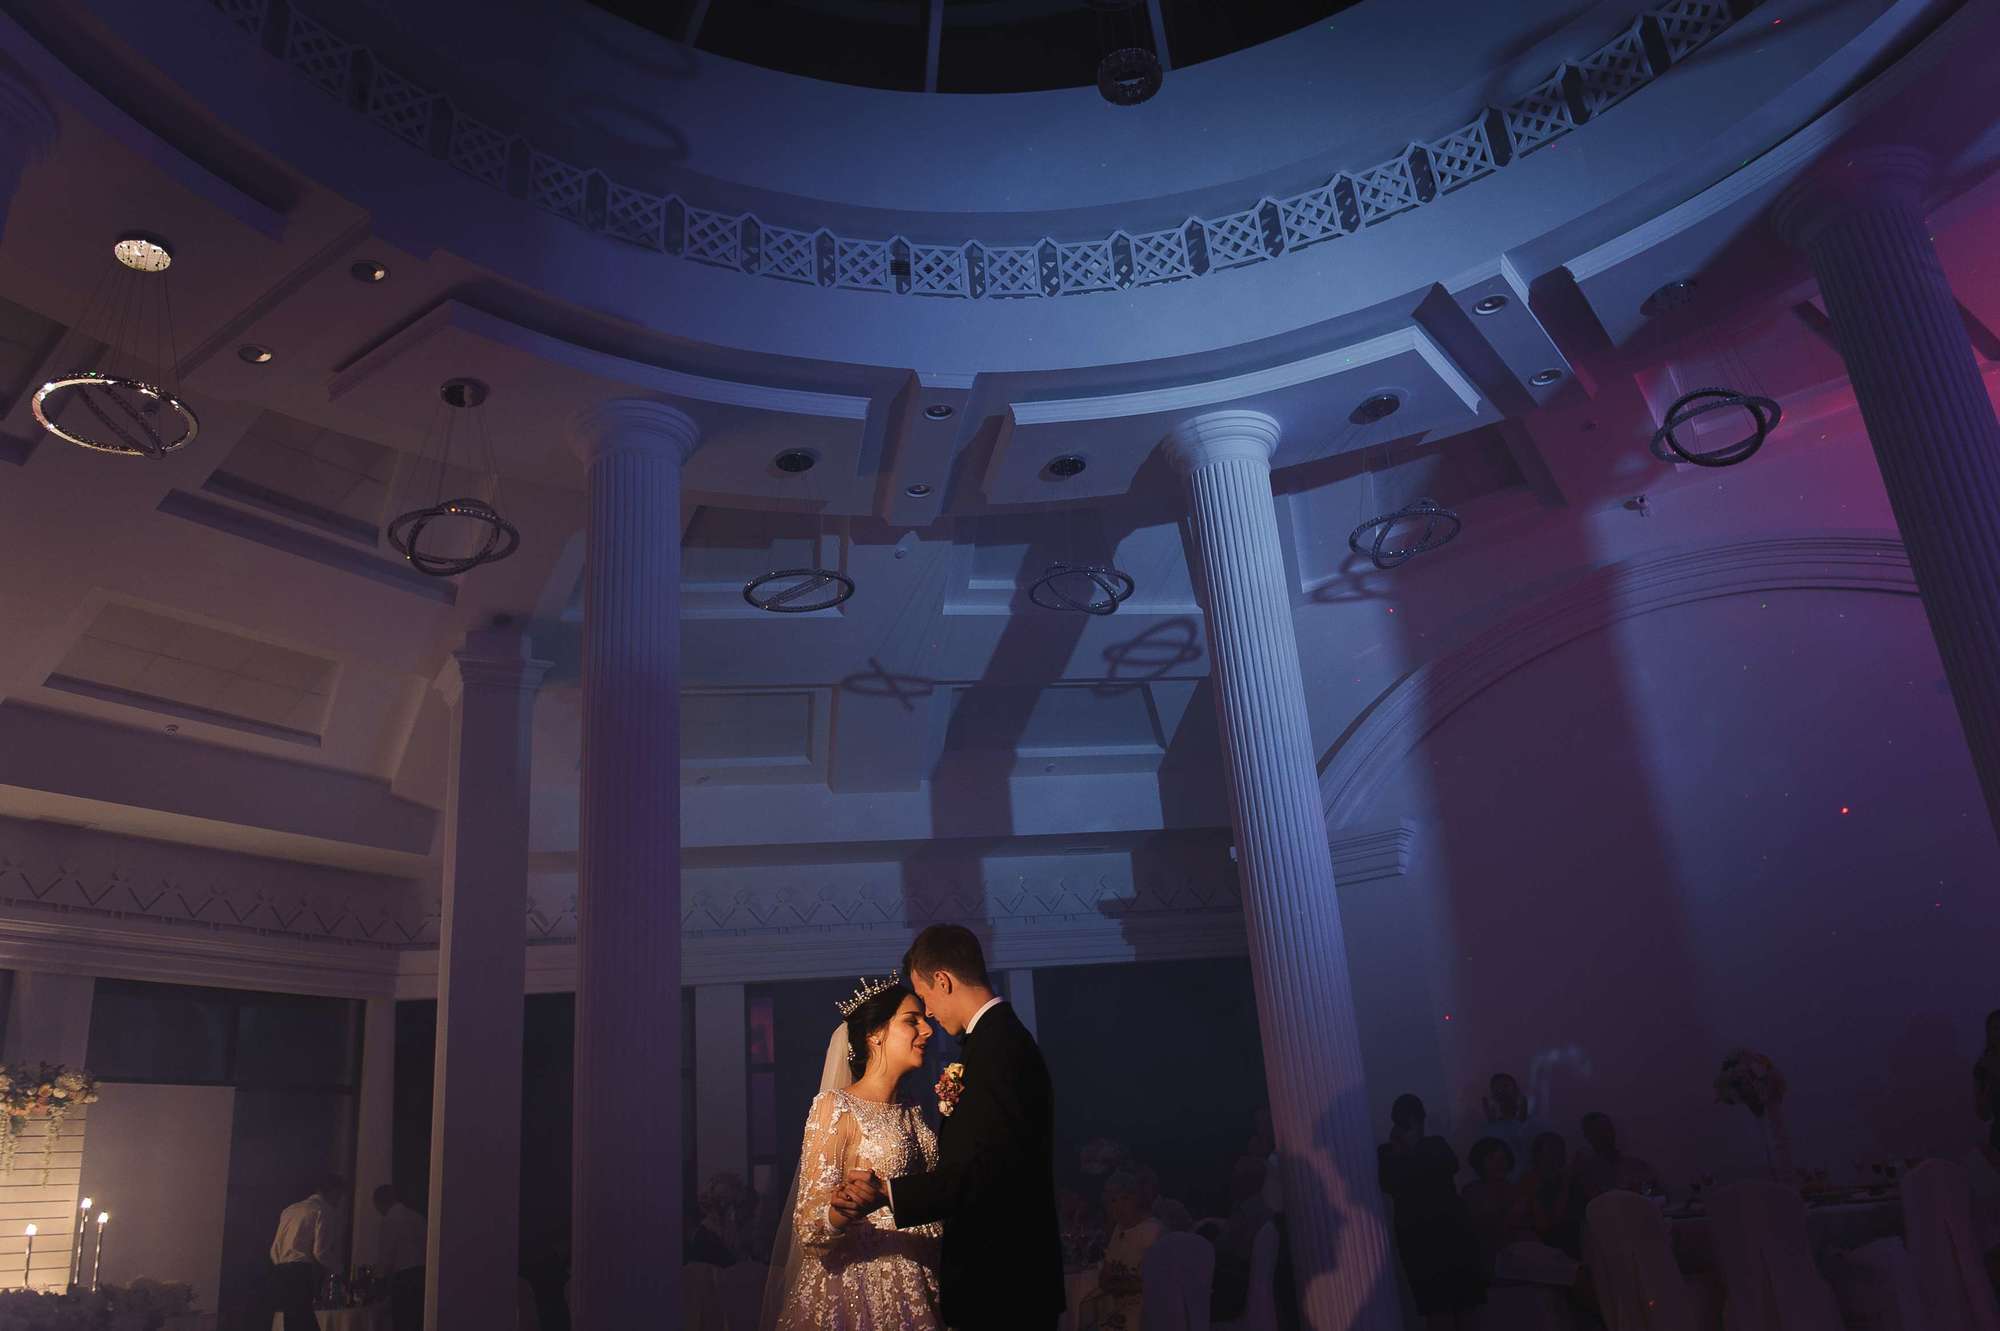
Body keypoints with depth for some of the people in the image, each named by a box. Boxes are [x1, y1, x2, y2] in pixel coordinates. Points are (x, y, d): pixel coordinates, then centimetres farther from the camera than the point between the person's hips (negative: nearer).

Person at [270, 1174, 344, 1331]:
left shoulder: (290, 1209, 21)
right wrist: (341, 1270, 4)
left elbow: (274, 1249, 18)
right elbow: (321, 1252, -12)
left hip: (279, 1273, 8)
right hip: (300, 1275, -8)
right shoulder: (325, 1211, -3)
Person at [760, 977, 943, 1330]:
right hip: (859, 1284, -7)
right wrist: (842, 1212, -38)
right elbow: (809, 1225, -16)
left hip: (920, 1286, 7)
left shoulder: (912, 1111, 10)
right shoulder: (836, 1106, -12)